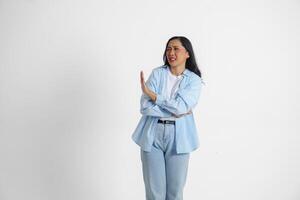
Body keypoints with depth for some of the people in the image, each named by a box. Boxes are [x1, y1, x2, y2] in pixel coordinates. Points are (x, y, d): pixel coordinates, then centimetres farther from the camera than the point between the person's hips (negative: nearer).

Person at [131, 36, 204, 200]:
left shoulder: (194, 80, 0)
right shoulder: (157, 73, 2)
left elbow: (180, 107, -15)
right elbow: (145, 107, -8)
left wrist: (149, 92, -11)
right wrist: (174, 112, -14)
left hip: (178, 138, 0)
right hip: (152, 136, 1)